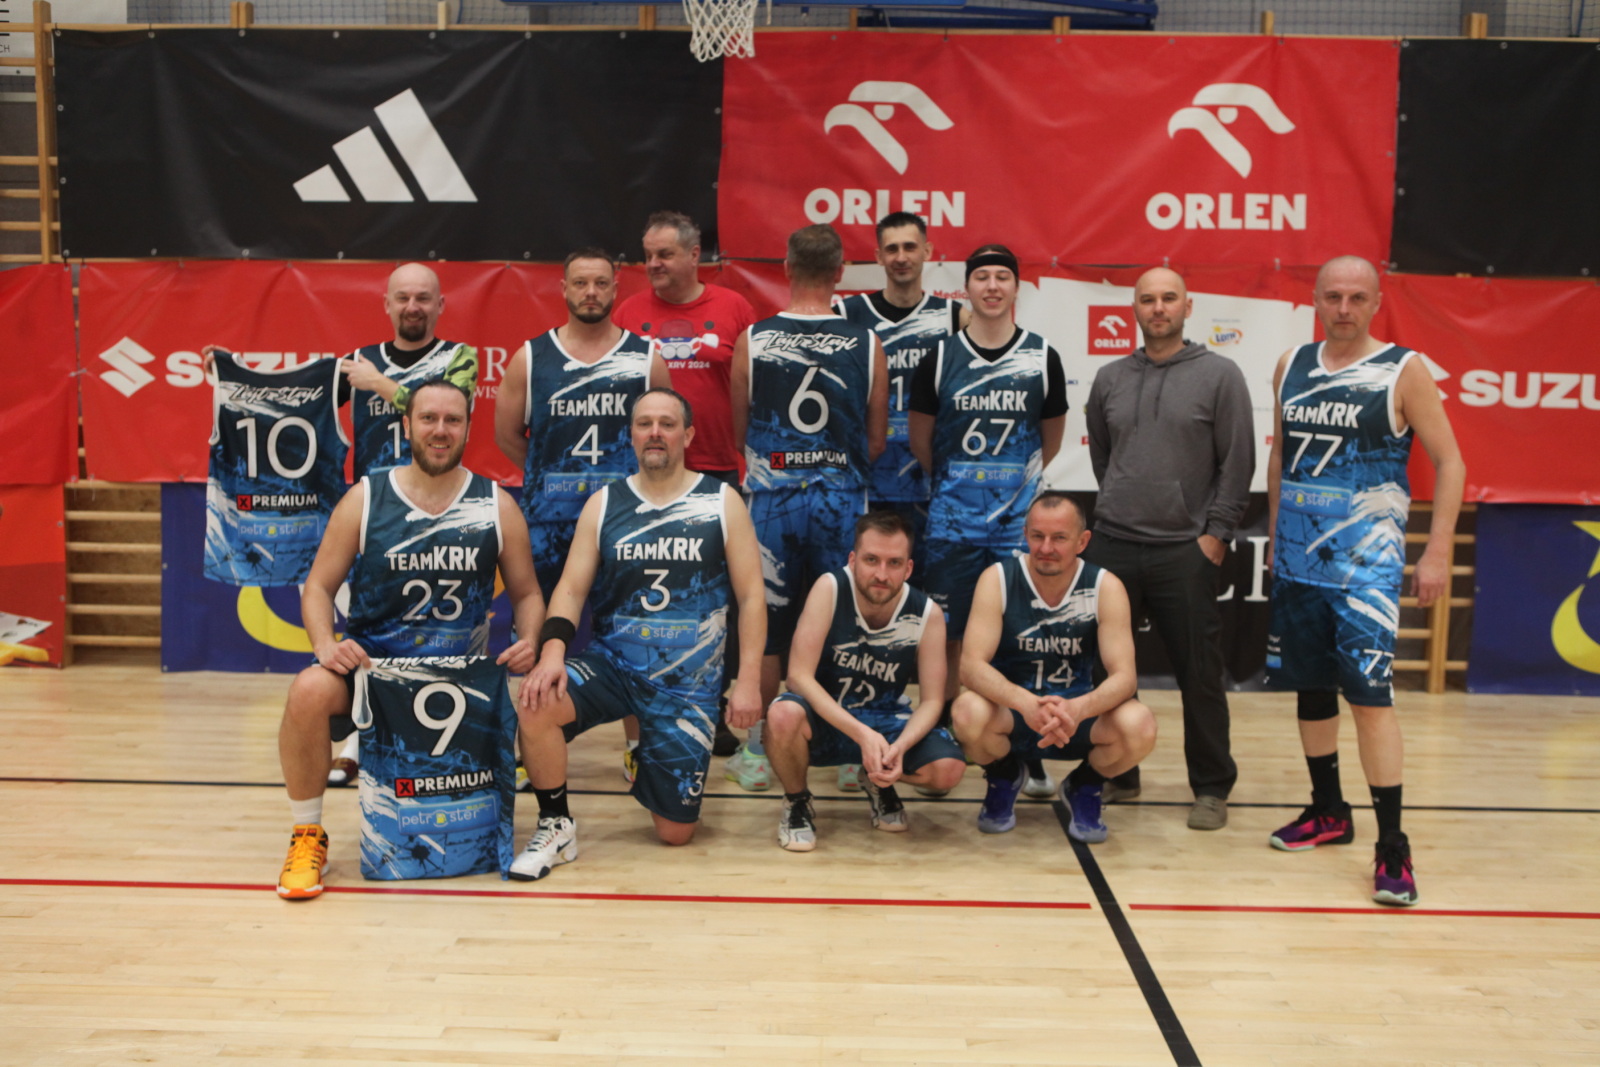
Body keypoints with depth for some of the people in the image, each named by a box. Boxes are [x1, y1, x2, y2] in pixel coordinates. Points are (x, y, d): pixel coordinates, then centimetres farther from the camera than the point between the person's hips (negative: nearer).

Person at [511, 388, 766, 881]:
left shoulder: (722, 502, -1)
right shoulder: (603, 504, 4)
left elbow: (750, 595, -2)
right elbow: (571, 587, -2)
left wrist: (748, 680, -10)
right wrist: (552, 650, -22)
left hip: (689, 684, -1)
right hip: (612, 666, 1)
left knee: (675, 832, 3)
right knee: (534, 705, -31)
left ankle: (649, 759, 38)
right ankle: (555, 828, -7)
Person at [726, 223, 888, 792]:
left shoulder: (752, 340, -4)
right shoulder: (867, 344, -3)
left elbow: (739, 433, 4)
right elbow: (875, 441, 3)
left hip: (771, 499, 0)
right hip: (841, 499, 0)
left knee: (765, 626, 11)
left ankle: (758, 754, 19)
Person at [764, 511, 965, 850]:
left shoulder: (928, 614, -13)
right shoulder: (830, 589, -21)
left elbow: (931, 701, -9)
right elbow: (799, 676, -25)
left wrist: (900, 746, -30)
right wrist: (862, 735, -34)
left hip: (885, 721, 3)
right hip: (824, 719, -2)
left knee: (949, 769, -24)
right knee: (783, 715, -37)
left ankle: (879, 782, 14)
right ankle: (796, 802, -3)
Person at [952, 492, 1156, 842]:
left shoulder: (1105, 587, -11)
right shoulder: (998, 579, -14)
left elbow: (1124, 674, -18)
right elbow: (971, 665, -23)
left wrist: (1079, 708, -40)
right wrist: (1027, 704, -43)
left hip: (1078, 713, 1)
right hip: (1010, 712, -1)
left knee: (1138, 727, -30)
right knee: (969, 713, -35)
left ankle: (1085, 787, 7)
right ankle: (1004, 778, 4)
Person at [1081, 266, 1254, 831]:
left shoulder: (1220, 375, 0)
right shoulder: (1110, 378, 11)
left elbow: (1238, 463, -2)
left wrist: (1215, 533, -7)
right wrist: (1118, 504, 13)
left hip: (1186, 551, -3)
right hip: (1112, 546, 4)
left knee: (1199, 675, 1)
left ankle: (1212, 788, 15)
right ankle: (1115, 774, 24)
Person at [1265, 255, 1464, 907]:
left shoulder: (1404, 370, -5)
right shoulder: (1292, 367, 8)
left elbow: (1449, 463, -4)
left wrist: (1437, 553, -11)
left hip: (1367, 560, -5)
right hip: (1299, 559, 5)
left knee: (1369, 693, -11)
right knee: (1310, 685, 13)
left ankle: (1392, 847, -4)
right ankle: (1328, 812, 30)